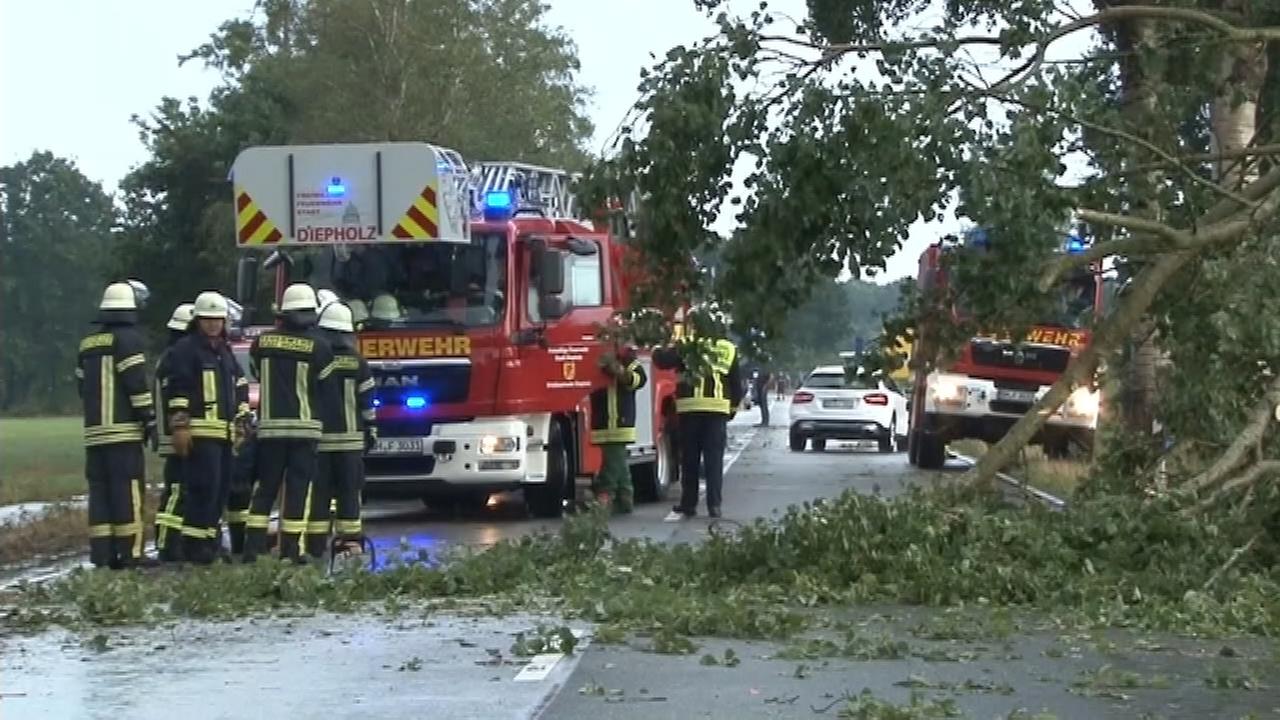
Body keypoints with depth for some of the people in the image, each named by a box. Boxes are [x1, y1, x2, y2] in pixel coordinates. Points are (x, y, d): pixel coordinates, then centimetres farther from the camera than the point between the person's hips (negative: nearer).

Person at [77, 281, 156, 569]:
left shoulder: (88, 343, 17)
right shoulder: (128, 338, -7)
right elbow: (137, 384, -13)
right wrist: (150, 420, -9)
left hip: (94, 430, 7)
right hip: (124, 430, -7)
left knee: (100, 491, 7)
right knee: (128, 491, -6)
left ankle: (102, 554, 5)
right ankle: (129, 552, -9)